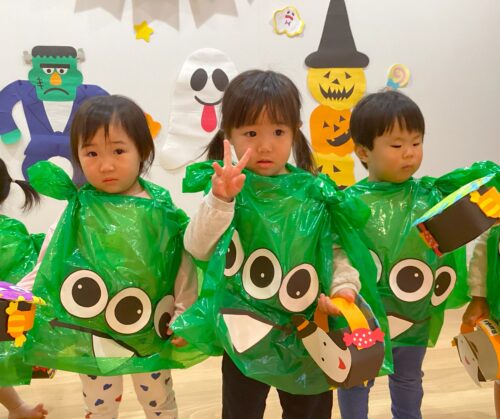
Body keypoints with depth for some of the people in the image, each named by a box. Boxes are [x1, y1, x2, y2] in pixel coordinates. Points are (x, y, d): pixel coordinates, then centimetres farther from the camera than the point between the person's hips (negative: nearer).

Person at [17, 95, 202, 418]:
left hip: (150, 332, 0)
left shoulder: (162, 212, -12)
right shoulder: (76, 213, -11)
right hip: (92, 336, 1)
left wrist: (184, 313, -7)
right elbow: (48, 267, -6)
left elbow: (183, 263, -6)